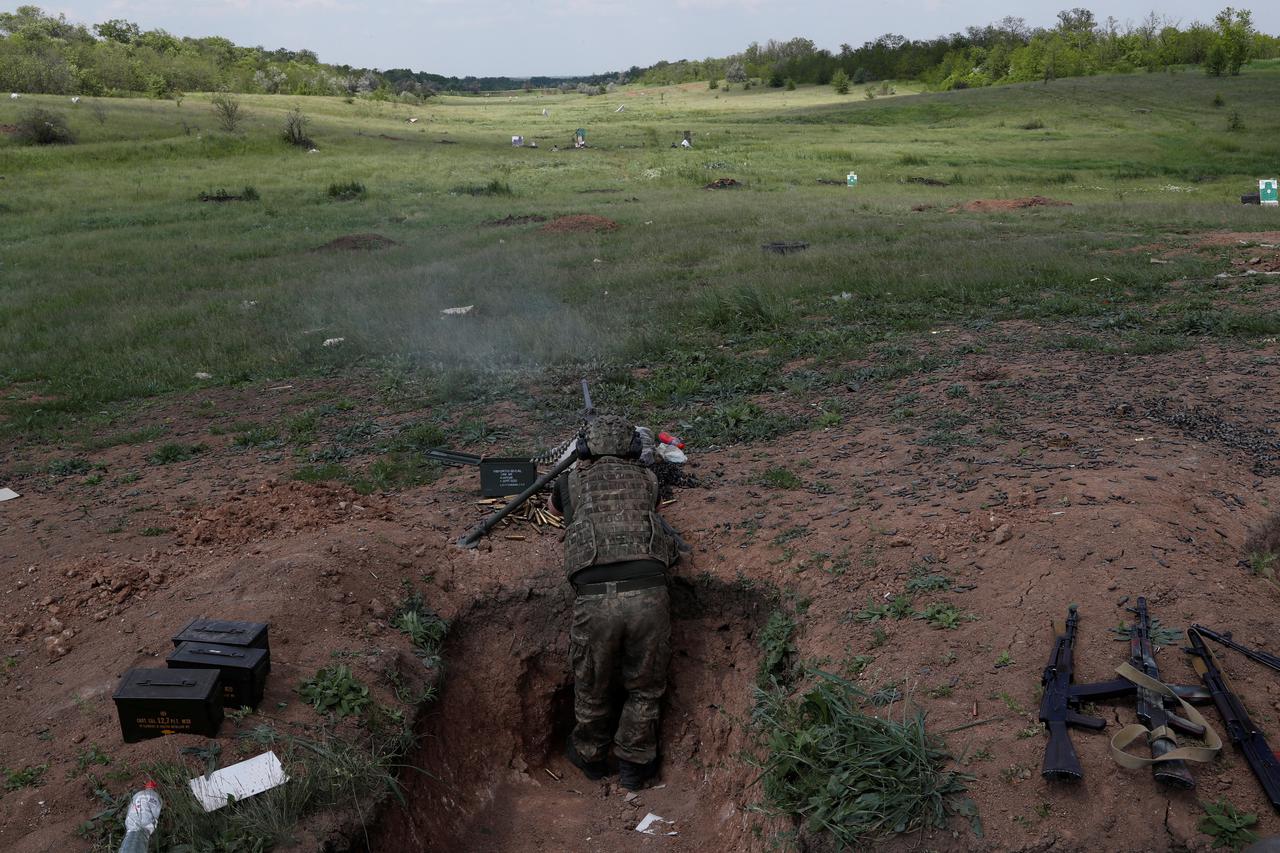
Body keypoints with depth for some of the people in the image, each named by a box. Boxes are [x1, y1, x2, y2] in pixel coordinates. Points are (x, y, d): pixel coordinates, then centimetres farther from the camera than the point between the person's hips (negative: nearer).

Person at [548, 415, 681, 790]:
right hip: (649, 594, 0)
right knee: (645, 688, 23)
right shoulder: (646, 479, 17)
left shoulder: (572, 482, 16)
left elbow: (554, 505, 41)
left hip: (595, 599, 0)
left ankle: (590, 756, 44)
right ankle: (634, 765, 36)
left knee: (592, 688, 24)